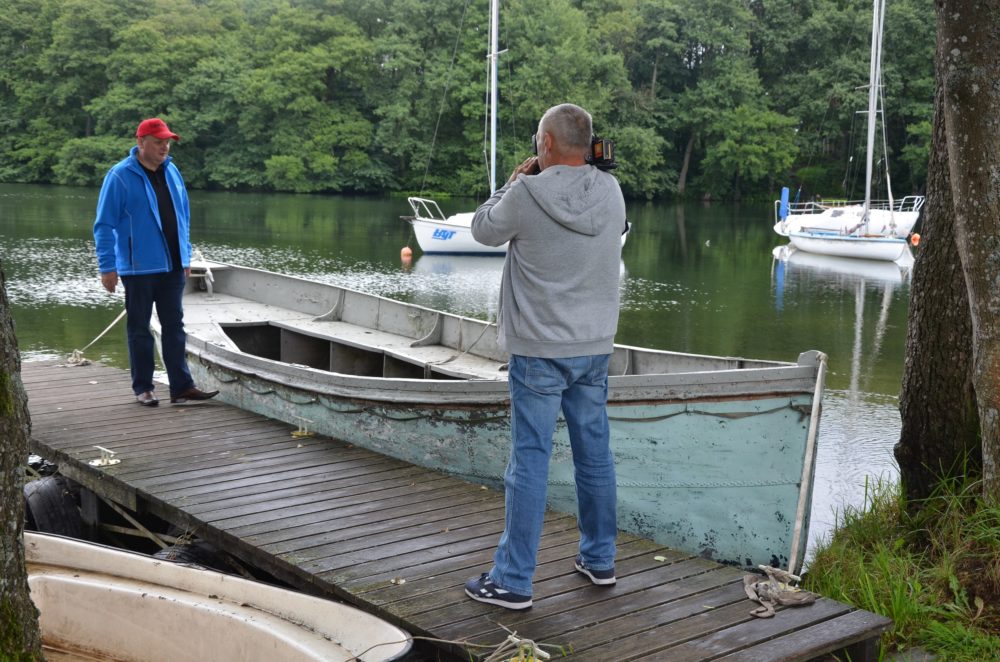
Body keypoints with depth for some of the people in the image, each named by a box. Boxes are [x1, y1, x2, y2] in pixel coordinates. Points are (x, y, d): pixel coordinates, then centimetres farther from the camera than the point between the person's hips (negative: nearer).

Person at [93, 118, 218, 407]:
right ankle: (142, 387, 14)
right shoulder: (120, 176, -10)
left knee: (174, 325, 6)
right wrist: (107, 267, -11)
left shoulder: (171, 172, 9)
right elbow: (104, 225, -9)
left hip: (172, 265, 6)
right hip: (138, 267, -5)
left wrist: (186, 257, 15)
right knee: (139, 328, 5)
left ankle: (181, 386, 10)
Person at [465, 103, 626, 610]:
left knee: (529, 463, -1)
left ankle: (512, 581, 5)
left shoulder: (527, 195, -16)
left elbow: (484, 230, 1)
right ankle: (599, 559, 29)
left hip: (540, 352, -5)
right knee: (595, 455, 15)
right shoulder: (611, 192, 1)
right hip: (595, 347, 6)